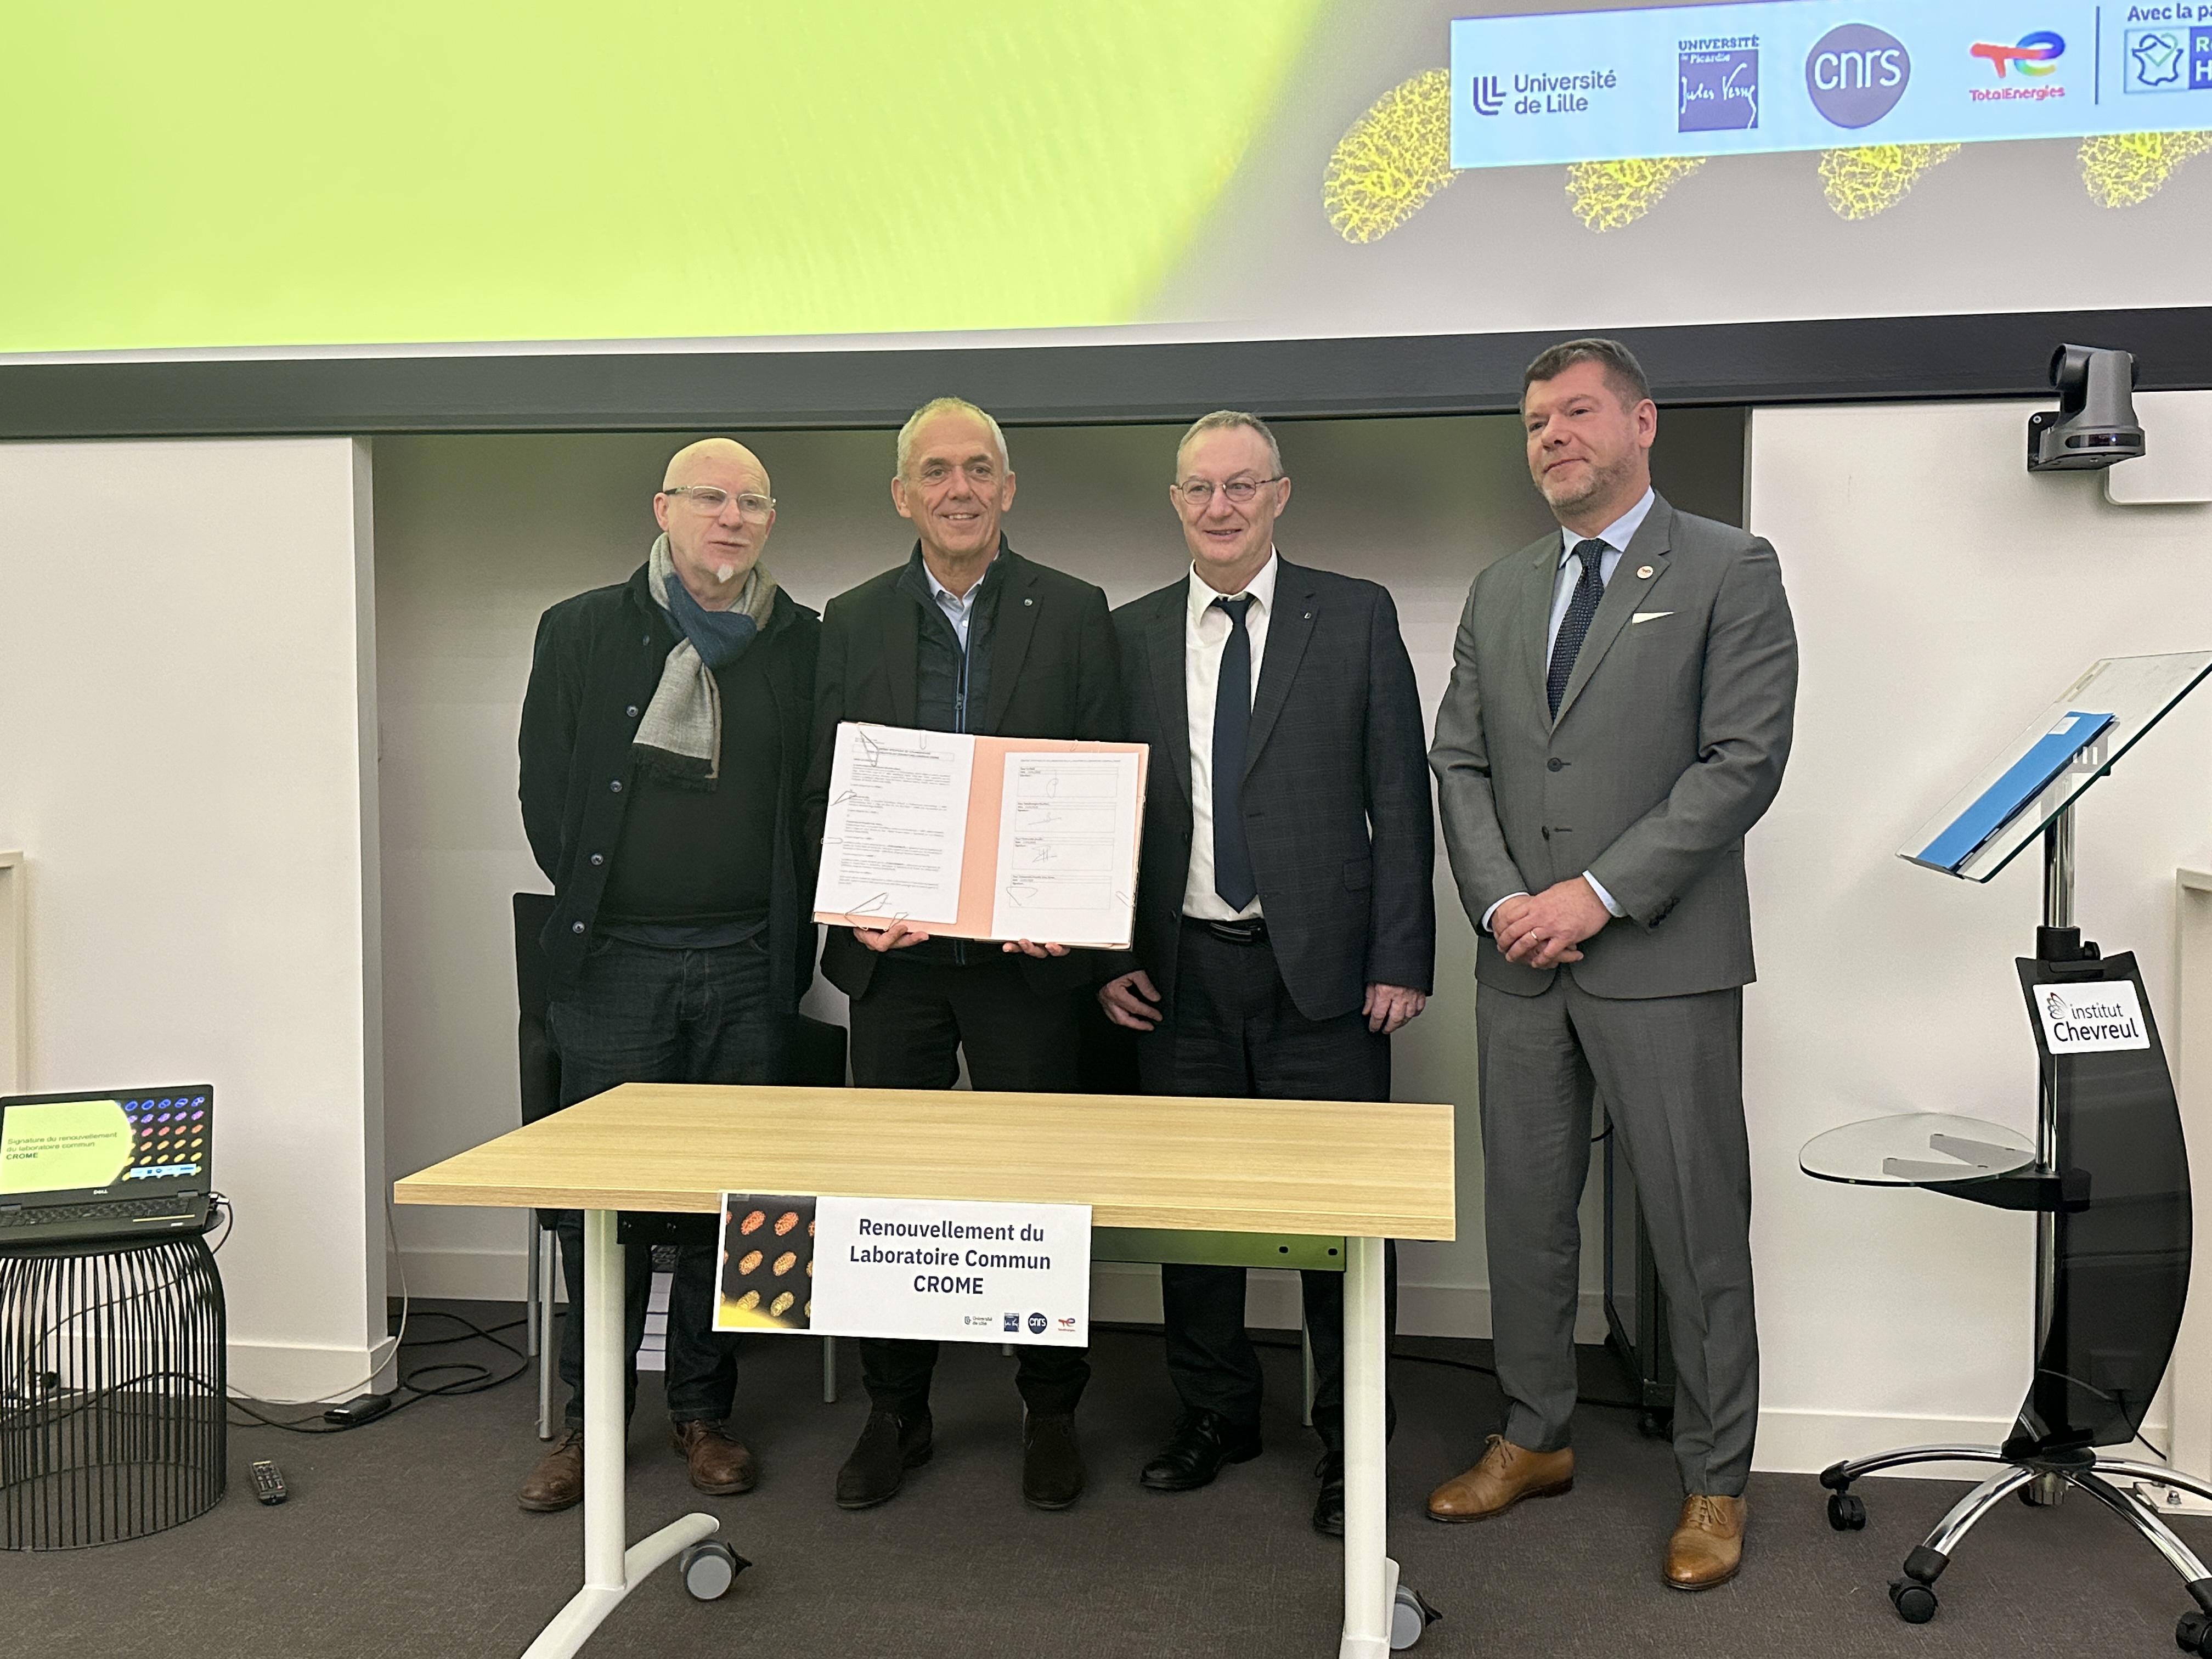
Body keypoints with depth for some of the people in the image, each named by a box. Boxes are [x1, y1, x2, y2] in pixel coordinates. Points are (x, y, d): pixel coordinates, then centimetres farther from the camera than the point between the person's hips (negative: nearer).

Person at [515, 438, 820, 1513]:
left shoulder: (806, 644, 6)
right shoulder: (581, 631, 5)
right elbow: (544, 789, 7)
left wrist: (790, 923, 0)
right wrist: (594, 899, 4)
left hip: (749, 965, 1)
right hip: (617, 960, 0)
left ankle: (703, 1411, 24)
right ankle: (590, 1421, 22)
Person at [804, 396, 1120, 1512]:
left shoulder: (1074, 614, 3)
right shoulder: (854, 621, 8)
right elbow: (823, 790, 8)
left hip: (1027, 954, -1)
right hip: (893, 951, 2)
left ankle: (1050, 1413, 24)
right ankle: (895, 1412, 26)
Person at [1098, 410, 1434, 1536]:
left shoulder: (1356, 617, 2)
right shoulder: (1132, 636, 9)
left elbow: (1399, 798, -1)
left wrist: (1402, 958, -6)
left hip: (1322, 972, -2)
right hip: (1182, 973, 3)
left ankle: (1350, 1442, 22)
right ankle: (1214, 1415, 31)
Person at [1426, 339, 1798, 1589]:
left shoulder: (1730, 571, -1)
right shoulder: (1501, 592, 15)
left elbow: (1744, 761, -10)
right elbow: (1460, 760, 11)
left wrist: (1597, 893, -15)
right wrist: (1501, 900, -5)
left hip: (1663, 958, -5)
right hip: (1522, 962, 5)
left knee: (1698, 1229, 4)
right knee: (1526, 1211, 13)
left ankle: (1715, 1480, 21)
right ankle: (1536, 1440, 30)